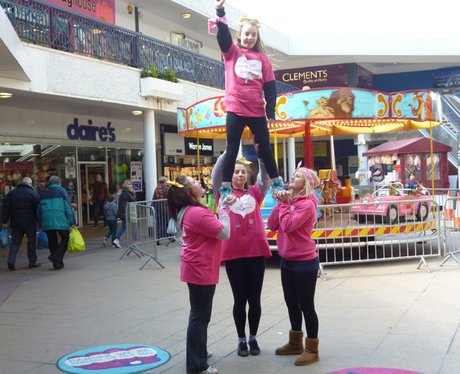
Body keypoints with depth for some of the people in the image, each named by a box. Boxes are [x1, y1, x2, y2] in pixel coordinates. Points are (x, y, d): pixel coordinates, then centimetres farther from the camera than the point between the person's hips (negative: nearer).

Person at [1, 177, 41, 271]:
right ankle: (32, 262, 11)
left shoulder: (11, 193, 8)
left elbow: (5, 208, 6)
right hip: (30, 223, -3)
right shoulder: (34, 194, -4)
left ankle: (11, 260, -7)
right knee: (32, 242, 7)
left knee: (15, 242, 8)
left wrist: (5, 221, 9)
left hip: (16, 224, 3)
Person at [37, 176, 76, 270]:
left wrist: (41, 224, 23)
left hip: (47, 222, 4)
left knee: (52, 241, 11)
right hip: (60, 221, -4)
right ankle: (57, 258, -13)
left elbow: (39, 210, 17)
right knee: (65, 238, 5)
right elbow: (68, 207, -5)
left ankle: (57, 263, 11)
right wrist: (72, 222, -5)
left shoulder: (45, 193, 16)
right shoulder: (62, 191, 3)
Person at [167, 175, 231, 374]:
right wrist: (224, 209, -9)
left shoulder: (188, 211, 9)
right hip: (201, 270, -11)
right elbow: (224, 233, -20)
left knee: (199, 314, 22)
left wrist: (223, 207, 7)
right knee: (200, 316, -3)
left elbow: (212, 228, 16)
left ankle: (198, 353, 37)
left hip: (197, 268, 11)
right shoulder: (198, 213, -23)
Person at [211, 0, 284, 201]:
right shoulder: (232, 52, 4)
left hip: (257, 112, 2)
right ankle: (225, 186, 5)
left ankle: (277, 182, 25)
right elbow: (223, 35, -14)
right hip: (235, 110, -2)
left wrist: (271, 111, -3)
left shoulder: (262, 58, 5)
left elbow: (270, 86, 3)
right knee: (232, 149, 1)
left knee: (265, 147, 12)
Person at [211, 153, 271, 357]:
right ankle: (241, 340, 23)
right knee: (239, 299, 8)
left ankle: (253, 338, 26)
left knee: (254, 298, 9)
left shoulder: (255, 193, 9)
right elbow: (216, 176, -11)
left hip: (256, 251, 2)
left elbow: (265, 176, -4)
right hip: (233, 253, -1)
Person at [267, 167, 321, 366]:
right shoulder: (289, 200, 8)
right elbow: (272, 225, 2)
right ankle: (295, 343, 34)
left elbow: (288, 225, -26)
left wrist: (285, 204, -14)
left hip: (304, 262, -8)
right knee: (292, 304, 18)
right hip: (287, 260, 8)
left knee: (306, 305, 0)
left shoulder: (307, 204, -16)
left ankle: (312, 350, 12)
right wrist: (281, 203, -5)